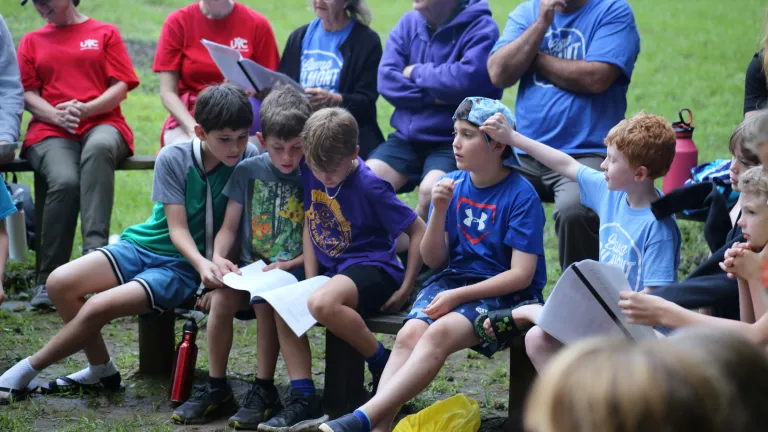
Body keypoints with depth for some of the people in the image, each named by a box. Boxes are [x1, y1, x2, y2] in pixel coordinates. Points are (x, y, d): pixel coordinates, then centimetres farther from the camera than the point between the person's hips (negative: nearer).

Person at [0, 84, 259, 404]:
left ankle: (28, 371, -4)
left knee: (99, 306, -25)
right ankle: (101, 371, 2)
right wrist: (202, 263, -33)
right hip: (143, 246, 3)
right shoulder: (173, 159, -9)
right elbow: (177, 228, -13)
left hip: (183, 267, -3)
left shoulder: (248, 158, -10)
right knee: (60, 283, -19)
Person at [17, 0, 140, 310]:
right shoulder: (32, 41, 24)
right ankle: (48, 281, -31)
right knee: (64, 181, -34)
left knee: (98, 149, -41)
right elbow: (27, 93, 11)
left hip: (101, 124, -1)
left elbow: (121, 87, 6)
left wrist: (86, 109, -13)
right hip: (51, 131, 1)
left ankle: (95, 250, -51)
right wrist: (56, 115, -10)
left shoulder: (105, 34, 17)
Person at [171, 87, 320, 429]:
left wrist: (290, 265, -18)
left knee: (265, 301, -33)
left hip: (294, 271, -3)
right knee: (220, 298, -26)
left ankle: (264, 390, -18)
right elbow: (229, 227, 6)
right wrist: (218, 257, -14)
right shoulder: (248, 171, 5)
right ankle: (216, 388, -10)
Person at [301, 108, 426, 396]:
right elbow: (310, 225, 11)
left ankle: (384, 365, -15)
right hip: (331, 269, 8)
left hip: (372, 269, -8)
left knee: (322, 303, -36)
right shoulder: (310, 173, 0)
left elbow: (418, 231, -12)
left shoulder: (369, 186, -17)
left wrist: (405, 290, -12)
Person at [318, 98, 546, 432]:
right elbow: (433, 260, 8)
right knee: (409, 335, -25)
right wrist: (439, 211, -10)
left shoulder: (521, 196, -10)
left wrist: (458, 295, -19)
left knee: (440, 333, -32)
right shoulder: (452, 184, 6)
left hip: (505, 293, -6)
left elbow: (521, 275, -13)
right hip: (454, 279, 6)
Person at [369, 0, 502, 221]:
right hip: (407, 138, 5)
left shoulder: (481, 29, -10)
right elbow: (387, 80, -1)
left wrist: (416, 73, -10)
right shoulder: (409, 23, 8)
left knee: (431, 192, -32)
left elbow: (468, 79, -26)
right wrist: (435, 96, -15)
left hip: (454, 142, -5)